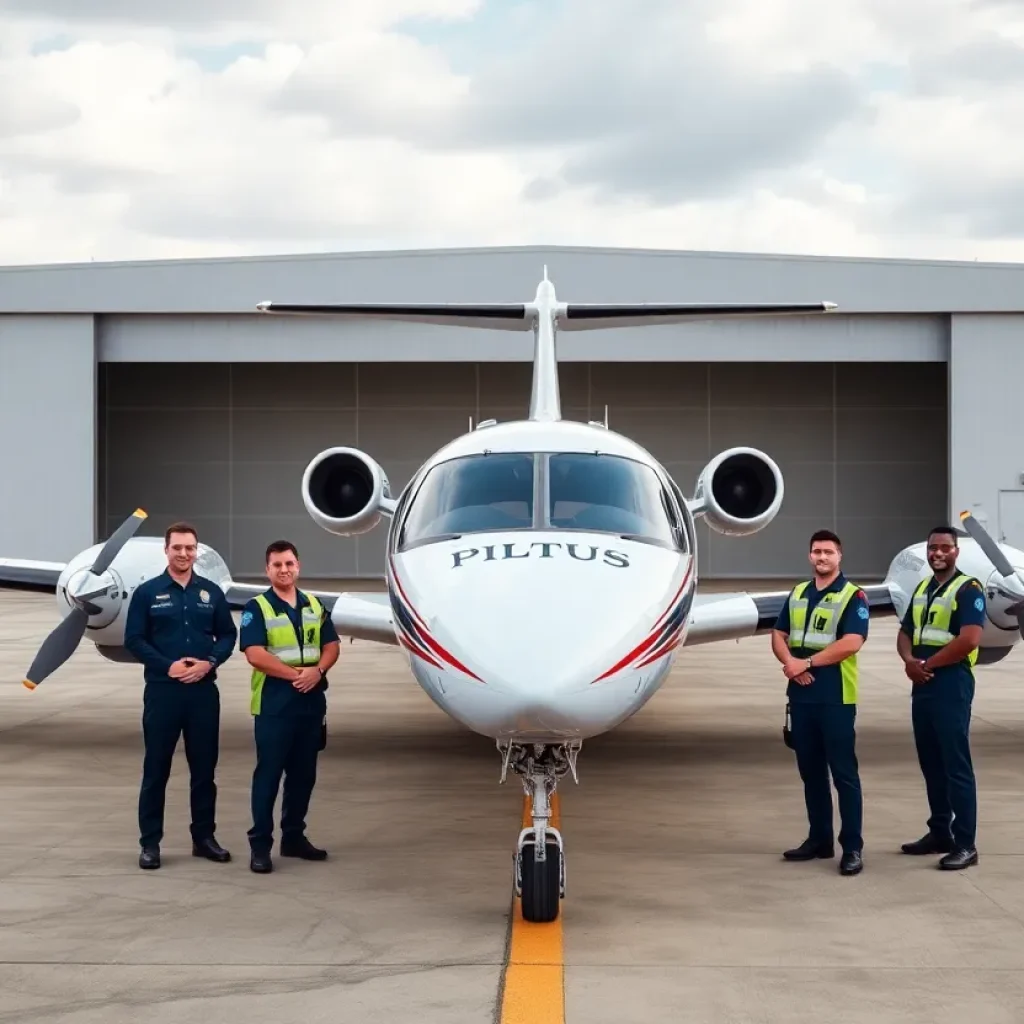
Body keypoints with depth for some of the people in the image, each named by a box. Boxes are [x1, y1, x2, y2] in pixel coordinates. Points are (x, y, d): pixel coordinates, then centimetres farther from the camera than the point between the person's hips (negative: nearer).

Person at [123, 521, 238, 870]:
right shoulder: (147, 592, 0)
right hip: (162, 690, -2)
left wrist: (209, 662, -10)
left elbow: (228, 635, 9)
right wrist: (167, 666, -15)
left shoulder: (211, 592, 7)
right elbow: (134, 640, -3)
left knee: (204, 767, 8)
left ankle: (204, 837, 18)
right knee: (156, 768, 2)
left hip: (204, 690, 3)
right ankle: (150, 842, 7)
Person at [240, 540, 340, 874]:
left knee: (303, 773, 10)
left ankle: (294, 837, 20)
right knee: (268, 773, -4)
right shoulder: (257, 608, -5)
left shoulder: (314, 606, 12)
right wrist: (295, 674, -18)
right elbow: (255, 655, -15)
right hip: (274, 703, -5)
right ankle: (260, 844, -1)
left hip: (312, 701, 5)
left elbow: (332, 646, 9)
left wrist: (316, 671, -11)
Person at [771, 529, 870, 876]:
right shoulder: (797, 594, 15)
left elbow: (852, 642, -17)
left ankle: (852, 846, -4)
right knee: (810, 770, 11)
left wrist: (808, 662, -15)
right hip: (801, 695, 6)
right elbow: (779, 635, 12)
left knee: (844, 772, -5)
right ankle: (819, 838, 20)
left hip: (836, 697, -6)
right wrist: (790, 663, -9)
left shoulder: (853, 596, -5)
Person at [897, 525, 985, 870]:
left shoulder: (968, 589, -8)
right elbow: (905, 633, 17)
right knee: (930, 764, 12)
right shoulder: (922, 589, 17)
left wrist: (927, 664, -12)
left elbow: (969, 639, -19)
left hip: (951, 685, -8)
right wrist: (909, 660, -6)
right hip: (921, 686, 8)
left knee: (956, 766, -7)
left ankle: (965, 844, -6)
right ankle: (939, 833, 21)